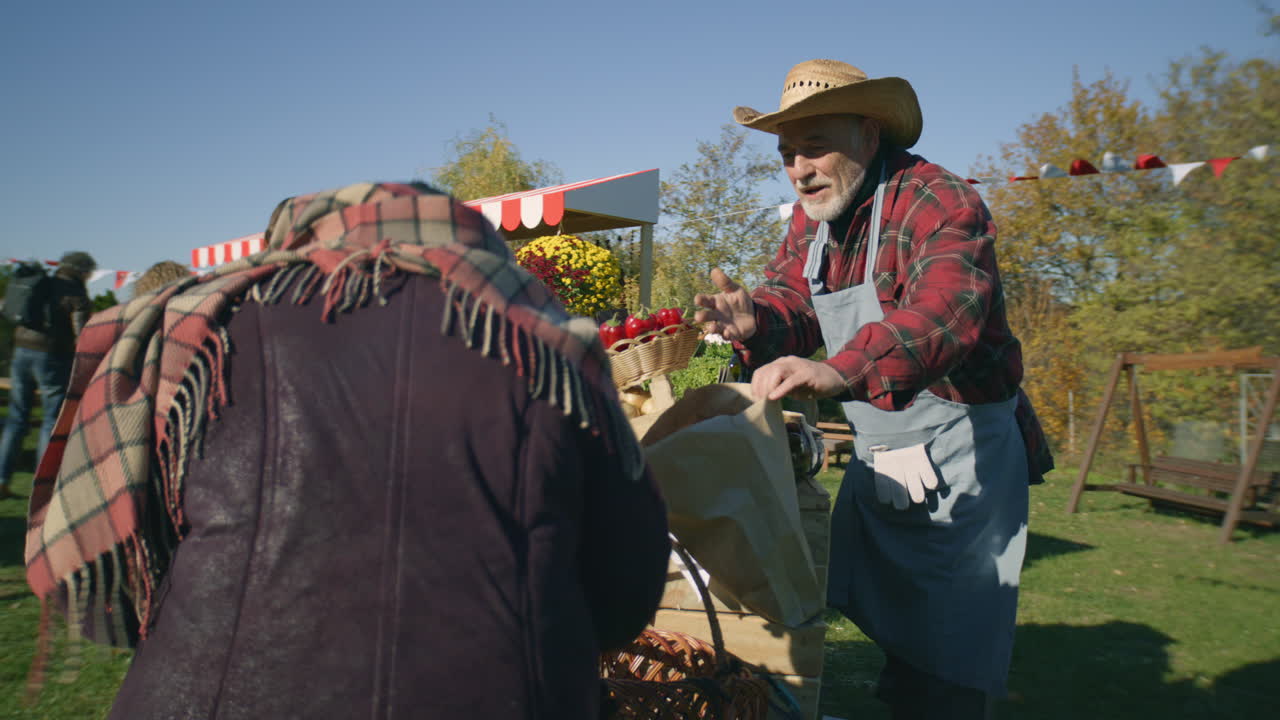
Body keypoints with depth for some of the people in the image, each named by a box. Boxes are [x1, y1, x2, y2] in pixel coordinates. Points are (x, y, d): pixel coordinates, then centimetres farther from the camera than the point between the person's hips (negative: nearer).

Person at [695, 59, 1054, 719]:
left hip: (960, 455, -7)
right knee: (888, 633, 18)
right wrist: (757, 322, -26)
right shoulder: (813, 215, 3)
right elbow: (796, 303, -1)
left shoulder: (939, 203, -23)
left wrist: (843, 371, -58)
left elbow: (944, 314, -40)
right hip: (875, 459, 7)